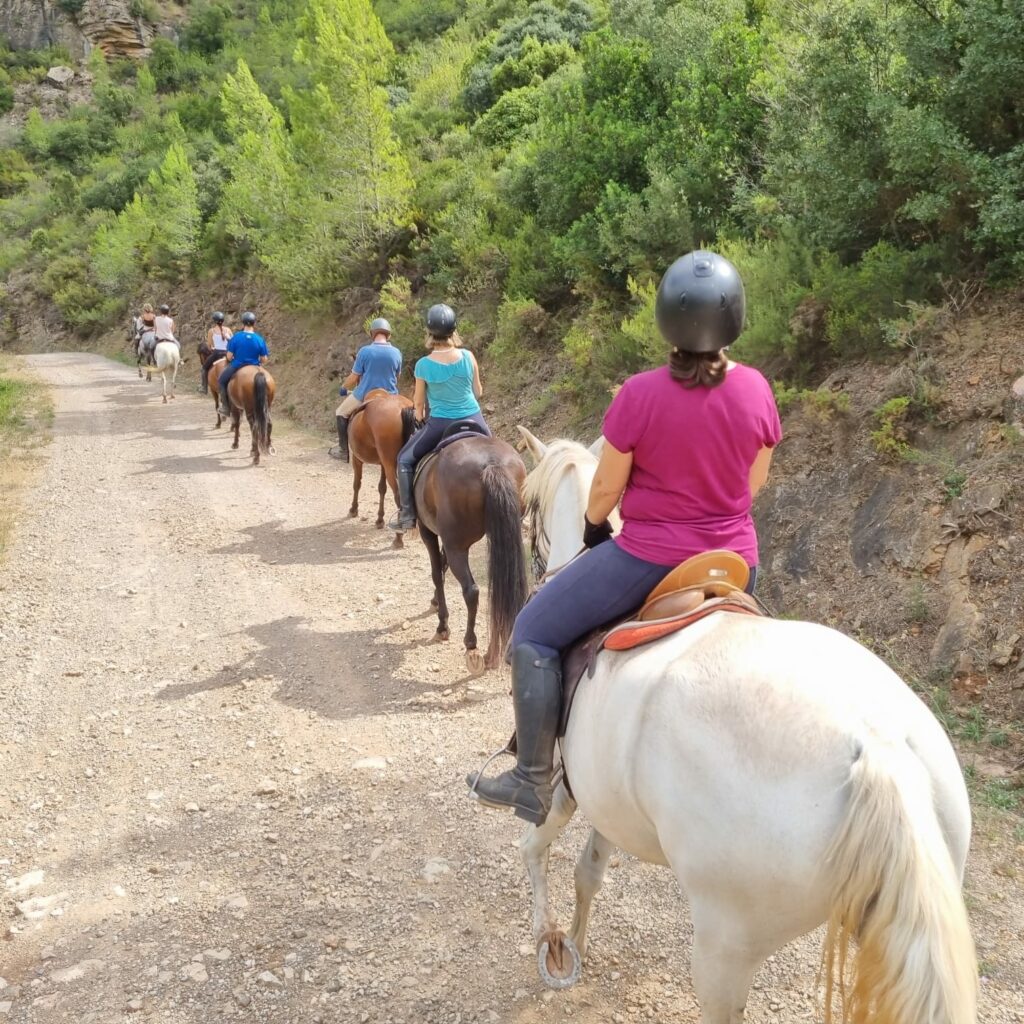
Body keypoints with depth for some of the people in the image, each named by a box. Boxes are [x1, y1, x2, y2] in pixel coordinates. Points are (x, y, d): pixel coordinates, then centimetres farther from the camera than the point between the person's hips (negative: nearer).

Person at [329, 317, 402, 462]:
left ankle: (344, 450, 18)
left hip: (365, 395, -2)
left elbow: (353, 378, -6)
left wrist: (343, 388, 15)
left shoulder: (364, 351, -12)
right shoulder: (396, 353, -4)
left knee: (341, 413, 20)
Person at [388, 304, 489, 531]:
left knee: (405, 459, 17)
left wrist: (420, 418, 22)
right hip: (473, 419, 2)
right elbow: (478, 392, 5)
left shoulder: (423, 365, -11)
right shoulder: (468, 356, -7)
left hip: (441, 424, -2)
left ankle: (407, 515, 12)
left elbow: (419, 402, 1)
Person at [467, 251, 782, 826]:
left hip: (648, 557, -5)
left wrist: (594, 527, 13)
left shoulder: (640, 396, -18)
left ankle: (533, 783, 11)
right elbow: (755, 482, 5)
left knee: (534, 634, 10)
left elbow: (606, 488, -8)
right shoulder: (756, 390, -7)